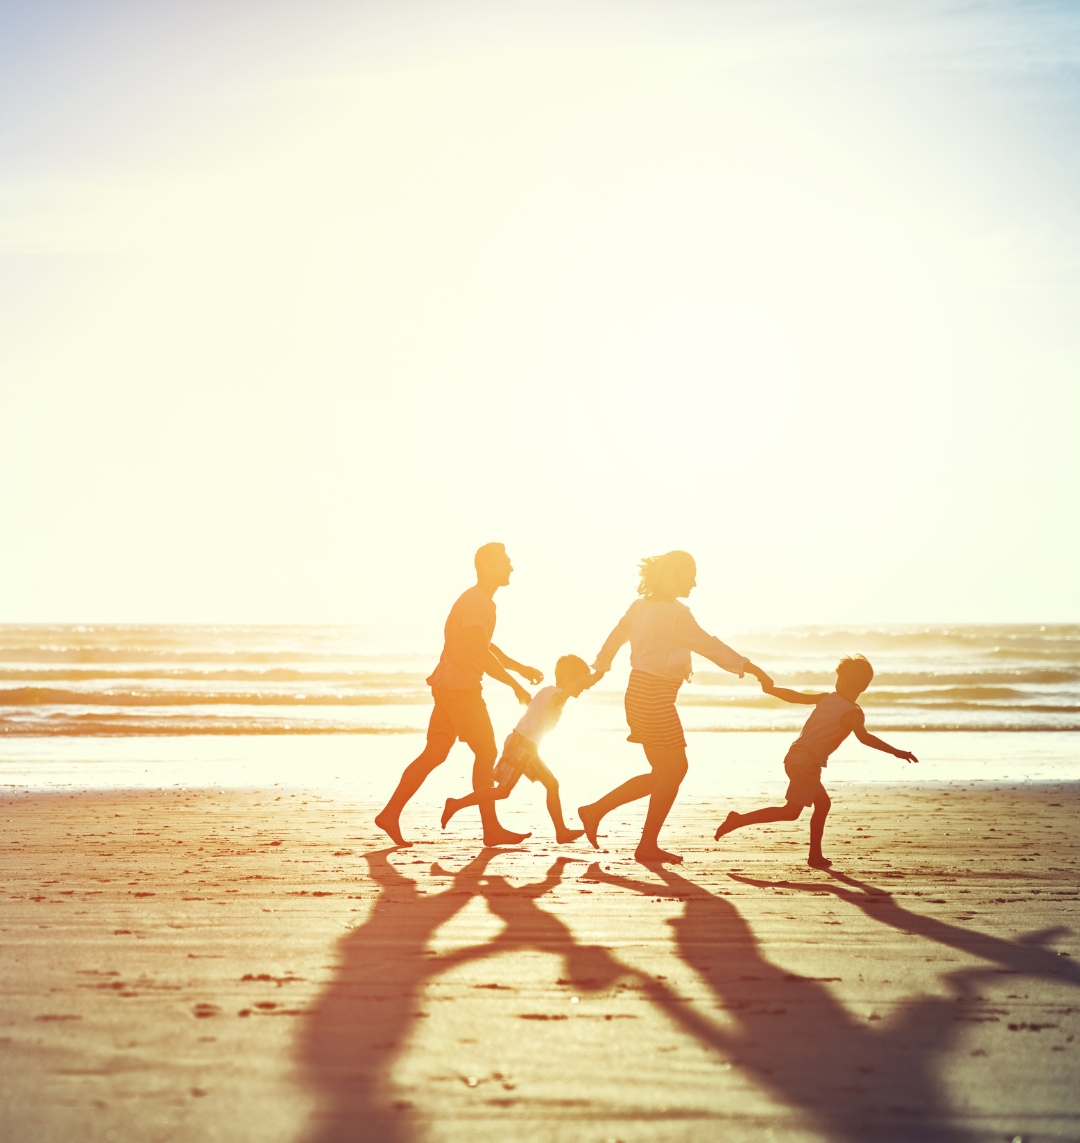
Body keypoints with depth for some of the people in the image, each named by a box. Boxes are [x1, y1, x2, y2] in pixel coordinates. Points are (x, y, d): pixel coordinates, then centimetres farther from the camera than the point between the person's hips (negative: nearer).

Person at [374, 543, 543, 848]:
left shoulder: (482, 602, 16)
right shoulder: (474, 602, -16)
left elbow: (485, 647, 28)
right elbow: (479, 652, -24)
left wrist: (521, 668, 23)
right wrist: (515, 684, -21)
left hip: (452, 687, 10)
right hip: (460, 688, -10)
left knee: (434, 754, 10)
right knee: (485, 753, -3)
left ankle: (391, 813, 11)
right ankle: (491, 829, 2)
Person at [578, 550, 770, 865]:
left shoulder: (641, 605, 11)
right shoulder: (674, 612, -14)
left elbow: (615, 637, 20)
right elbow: (708, 645, -13)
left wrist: (599, 668, 33)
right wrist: (749, 667, -7)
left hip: (639, 692, 9)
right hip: (655, 696, -9)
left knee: (663, 772, 15)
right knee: (674, 769, 1)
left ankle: (595, 810, 16)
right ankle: (648, 845, 6)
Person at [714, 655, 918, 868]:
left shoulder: (827, 698, 8)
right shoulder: (854, 712, -11)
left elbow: (797, 696, 17)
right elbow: (863, 736, -28)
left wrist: (770, 689, 33)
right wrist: (896, 752, -30)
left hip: (795, 756, 8)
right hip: (807, 763, -8)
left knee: (822, 803, 17)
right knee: (791, 811, -3)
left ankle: (815, 855, 17)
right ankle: (738, 820, -9)